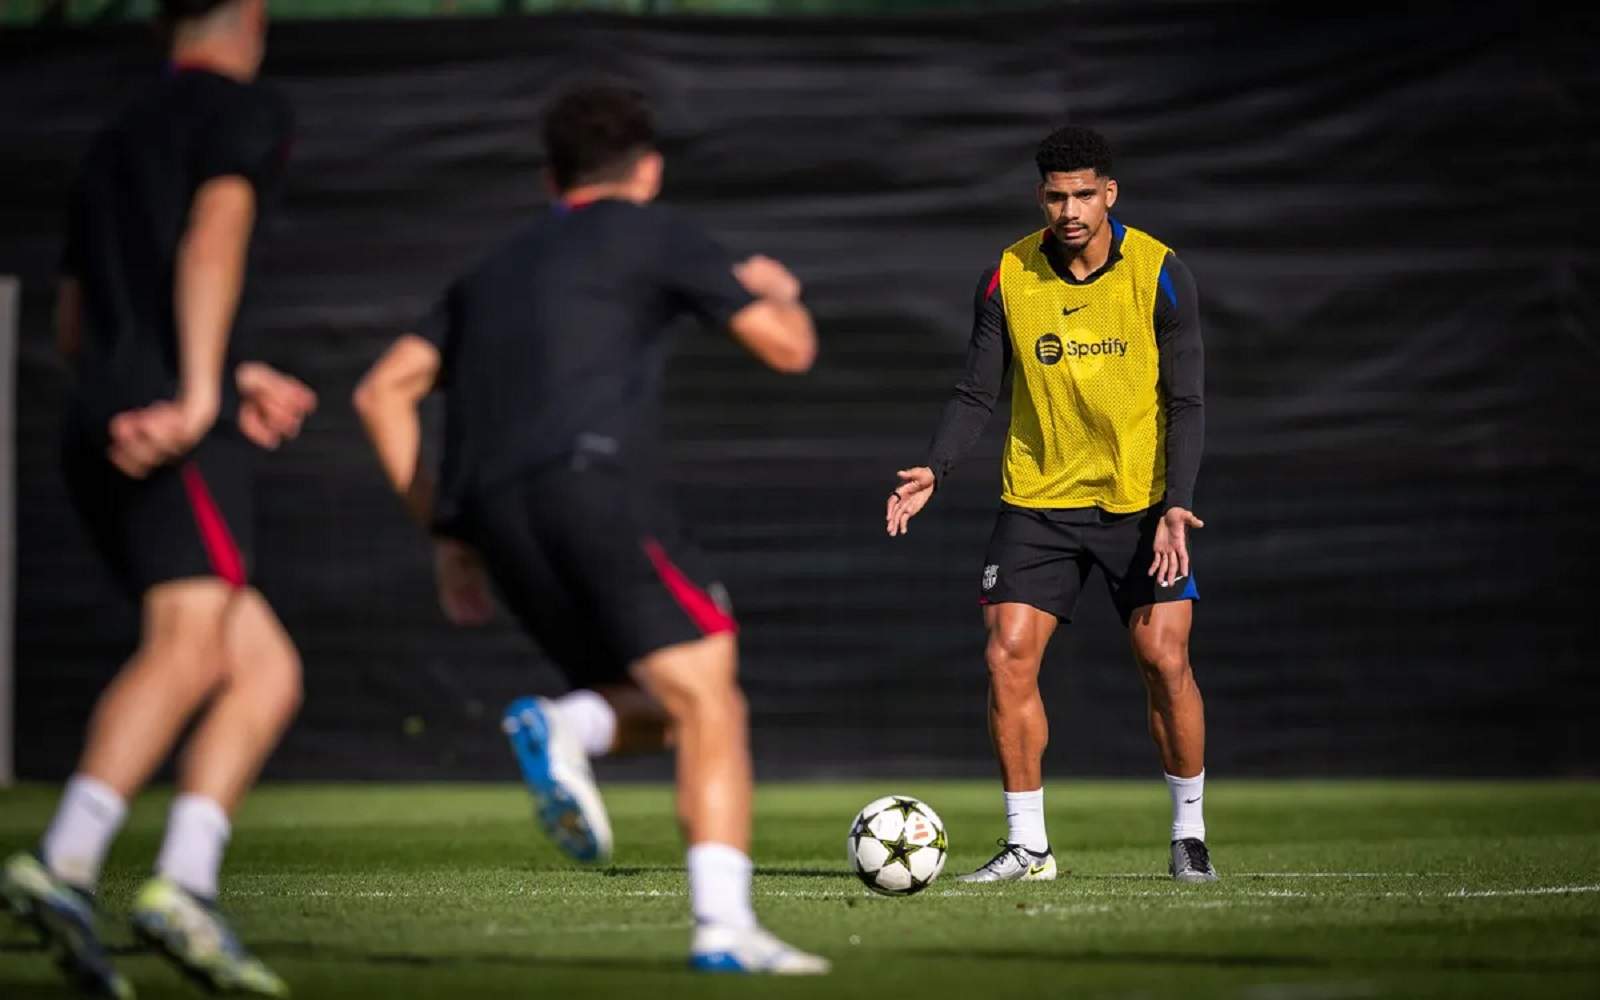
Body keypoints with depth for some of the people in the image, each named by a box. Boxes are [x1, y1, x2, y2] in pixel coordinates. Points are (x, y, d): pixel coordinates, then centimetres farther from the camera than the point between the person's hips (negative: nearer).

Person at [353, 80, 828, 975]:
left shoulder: (493, 273, 30)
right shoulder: (652, 233, 15)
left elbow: (383, 392, 21)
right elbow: (789, 347, 16)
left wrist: (449, 534, 23)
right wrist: (774, 290, 40)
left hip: (495, 514, 6)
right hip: (594, 476, -6)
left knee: (666, 712, 16)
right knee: (709, 702, -8)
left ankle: (563, 727, -16)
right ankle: (726, 928, -25)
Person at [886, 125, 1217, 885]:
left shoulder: (1158, 273, -9)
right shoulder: (1008, 278, -3)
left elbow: (1184, 401, -7)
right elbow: (977, 392, 2)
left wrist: (1176, 505, -18)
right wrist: (936, 468, -16)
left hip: (1140, 500, -2)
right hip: (1039, 499, 2)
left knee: (1164, 659, -10)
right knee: (1008, 657, -9)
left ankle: (1189, 835, 9)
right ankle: (1027, 845, 2)